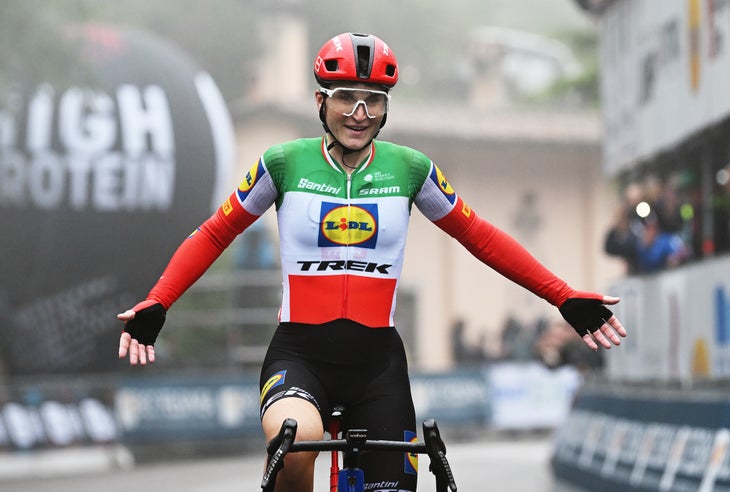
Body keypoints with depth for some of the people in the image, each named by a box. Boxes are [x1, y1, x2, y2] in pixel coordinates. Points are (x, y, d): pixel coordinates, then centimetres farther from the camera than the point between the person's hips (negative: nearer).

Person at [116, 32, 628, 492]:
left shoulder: (410, 168, 2)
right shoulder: (284, 163, -1)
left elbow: (480, 237, 11)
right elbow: (215, 235, 7)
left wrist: (567, 298, 7)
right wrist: (155, 305, -6)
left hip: (376, 360, 2)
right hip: (300, 352, -2)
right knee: (294, 439, -35)